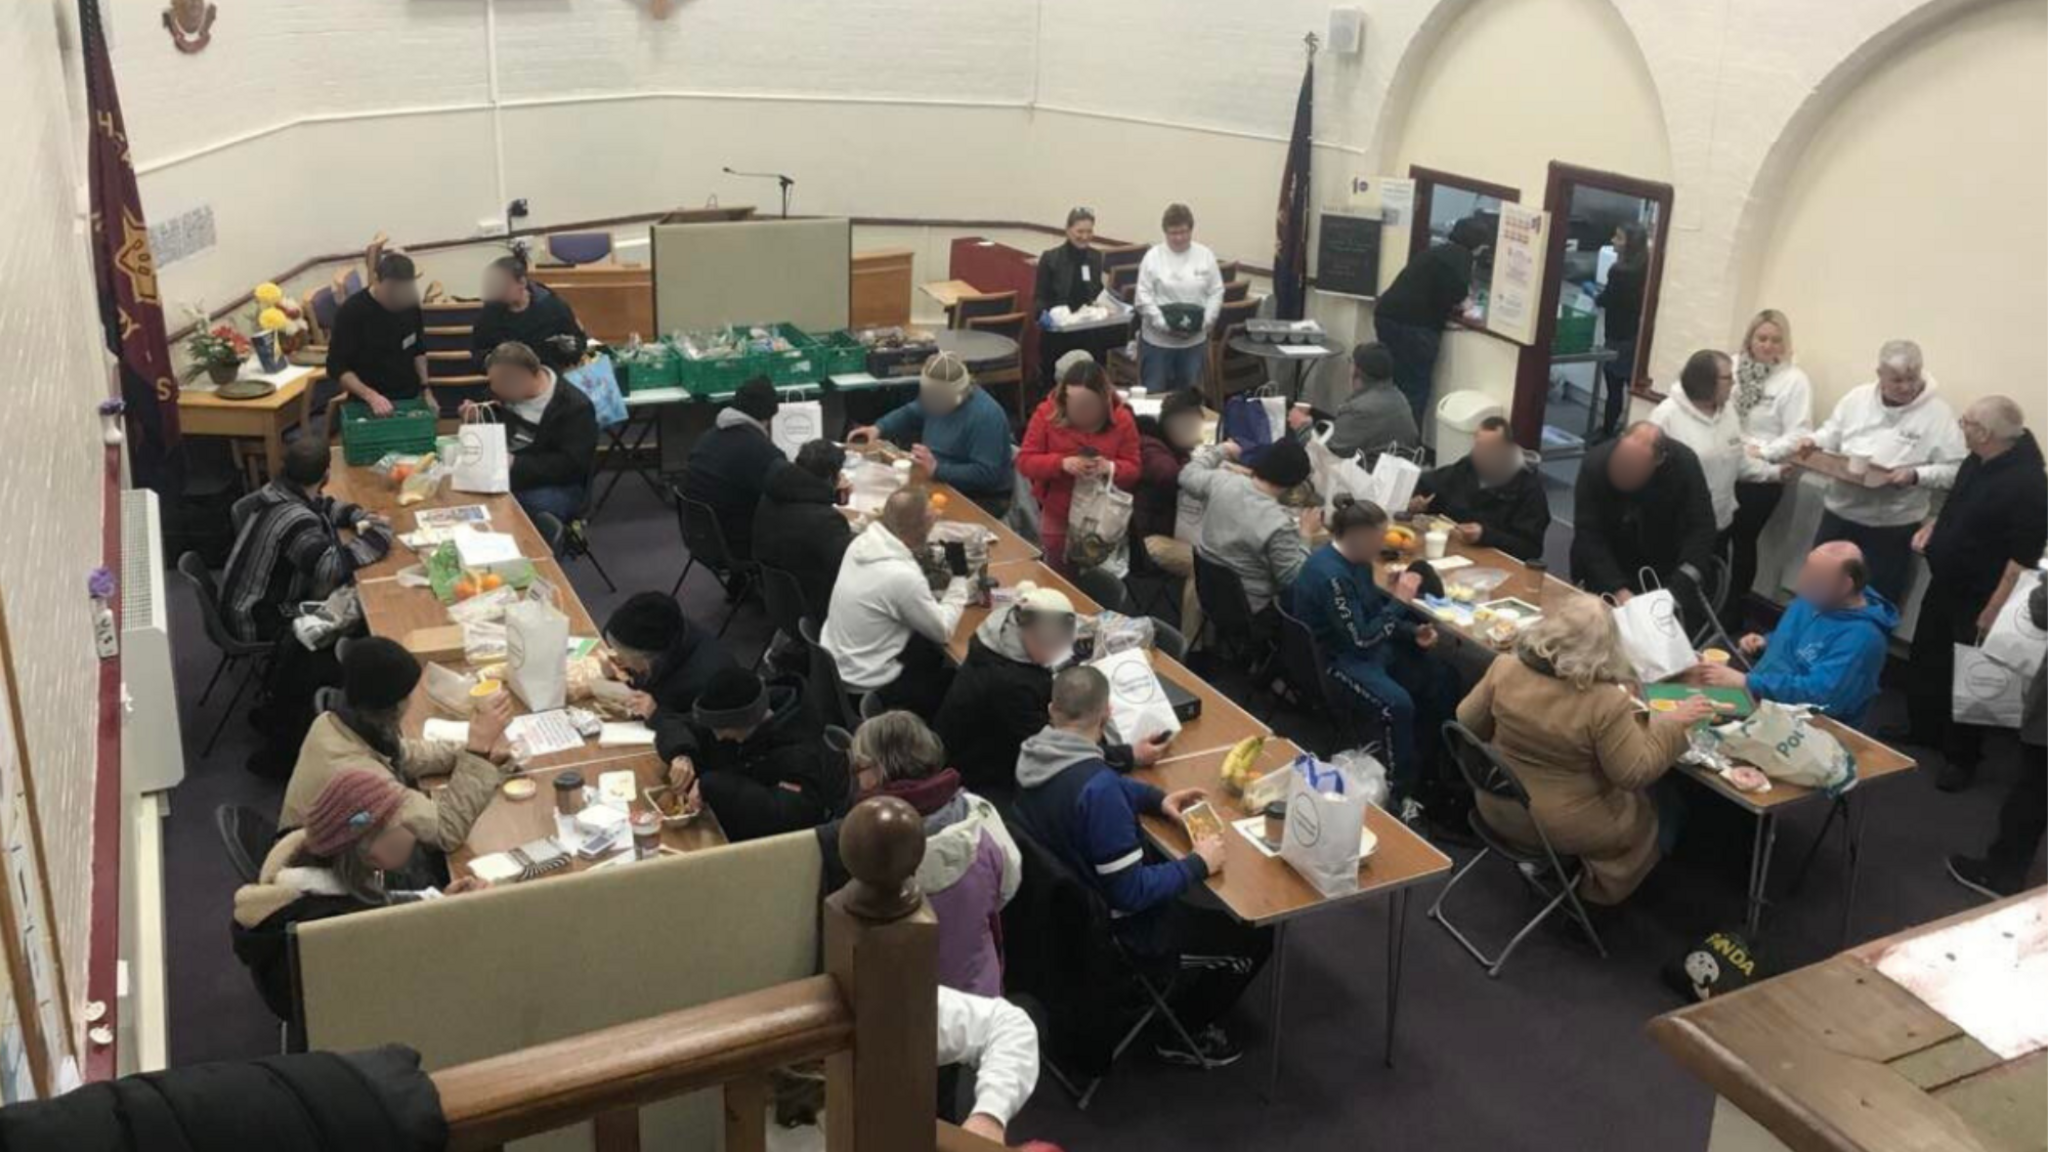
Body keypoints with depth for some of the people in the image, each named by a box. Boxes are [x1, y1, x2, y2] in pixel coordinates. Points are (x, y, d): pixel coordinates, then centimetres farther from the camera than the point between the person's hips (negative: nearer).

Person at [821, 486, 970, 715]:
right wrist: (959, 577, -7)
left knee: (932, 653, 24)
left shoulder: (862, 542, -8)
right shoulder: (903, 576, -32)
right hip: (866, 687, -8)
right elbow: (943, 631, -16)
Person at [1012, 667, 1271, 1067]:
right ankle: (1183, 1035, 22)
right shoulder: (1098, 788, -36)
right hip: (1113, 926, -9)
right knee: (1256, 939, 5)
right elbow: (1132, 892, -30)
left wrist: (1157, 799, 1)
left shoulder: (1033, 754, -9)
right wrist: (1200, 864, -17)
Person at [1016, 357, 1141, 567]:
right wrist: (1061, 463, -28)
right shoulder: (1047, 413, -11)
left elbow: (1134, 470, -5)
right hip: (1056, 517, 0)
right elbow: (1024, 461, -11)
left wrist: (1110, 468, -27)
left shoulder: (1121, 419, -9)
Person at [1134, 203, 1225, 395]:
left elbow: (1216, 293, 3)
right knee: (1153, 393, 4)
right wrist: (1165, 324, -17)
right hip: (1157, 340, -2)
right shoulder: (1153, 256, -4)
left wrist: (1204, 322, -11)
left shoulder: (1205, 256, 3)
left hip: (1195, 340, 2)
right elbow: (1144, 296, -8)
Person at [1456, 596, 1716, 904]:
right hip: (1561, 828, -5)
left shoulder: (1505, 669, -17)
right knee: (1653, 817, 26)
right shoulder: (1605, 703, -29)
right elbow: (1635, 774, -18)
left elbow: (1467, 723, -3)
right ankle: (1600, 886, 38)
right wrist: (1672, 723, -9)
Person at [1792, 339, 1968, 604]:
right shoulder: (1857, 398, 3)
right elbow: (1832, 434, 14)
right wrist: (1812, 442, -7)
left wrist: (1916, 475, -25)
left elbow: (1956, 470, -10)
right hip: (1840, 514, 4)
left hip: (1893, 526, -4)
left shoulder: (1937, 412, -9)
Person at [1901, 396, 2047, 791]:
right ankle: (1923, 730, 41)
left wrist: (1993, 611, -25)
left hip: (1978, 599, -9)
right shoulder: (1978, 461, 0)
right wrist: (1933, 525, 2)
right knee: (1926, 659, 21)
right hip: (1944, 584, 9)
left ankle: (1961, 757, 22)